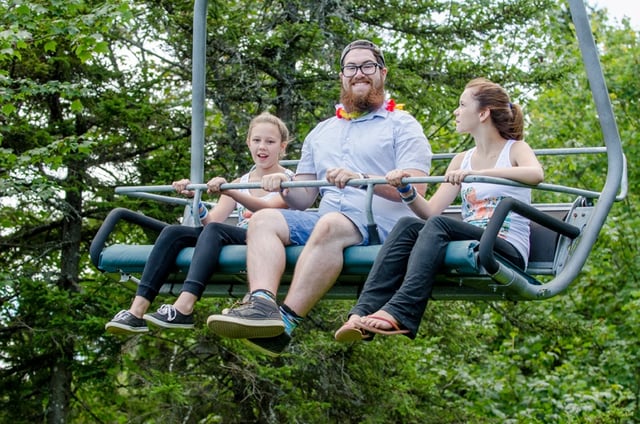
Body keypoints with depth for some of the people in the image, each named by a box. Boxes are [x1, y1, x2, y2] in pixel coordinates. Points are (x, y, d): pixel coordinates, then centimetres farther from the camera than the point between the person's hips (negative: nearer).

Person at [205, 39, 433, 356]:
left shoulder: (402, 125, 11)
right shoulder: (321, 132, 28)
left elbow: (415, 188, -6)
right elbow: (302, 199, 22)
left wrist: (363, 179, -20)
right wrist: (284, 187, -2)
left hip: (379, 223, -6)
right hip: (325, 220, 6)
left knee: (329, 225, -36)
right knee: (264, 219, -18)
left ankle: (285, 322, -45)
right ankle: (261, 303, -43)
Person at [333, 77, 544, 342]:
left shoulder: (515, 150, 4)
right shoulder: (462, 160, 21)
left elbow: (536, 174, -22)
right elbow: (430, 211, 14)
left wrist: (477, 173, -31)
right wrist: (405, 189, -5)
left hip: (508, 252, -5)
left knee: (439, 224, -31)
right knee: (408, 226, -21)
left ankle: (400, 313, -45)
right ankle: (364, 312, -36)